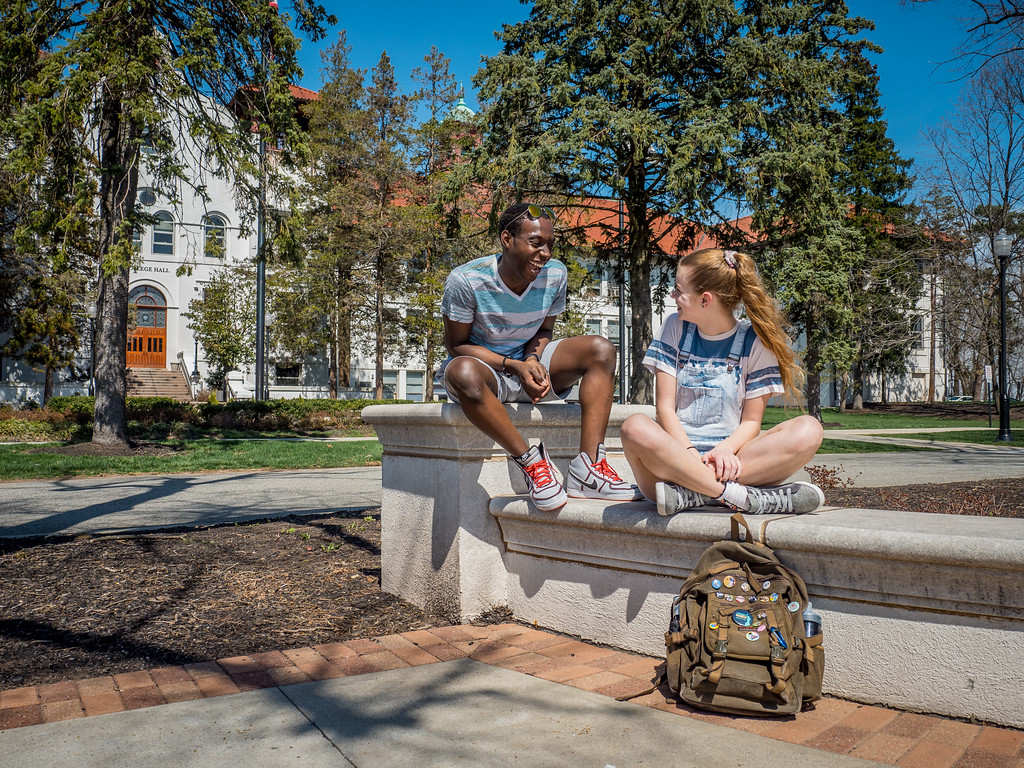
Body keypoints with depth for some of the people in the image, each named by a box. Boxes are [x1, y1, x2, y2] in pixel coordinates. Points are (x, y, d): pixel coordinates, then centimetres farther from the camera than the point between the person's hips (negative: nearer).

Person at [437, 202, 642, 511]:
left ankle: (588, 468, -29)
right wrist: (515, 366, -24)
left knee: (600, 349, -17)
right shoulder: (466, 280, -19)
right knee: (463, 372, -42)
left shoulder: (555, 274, -6)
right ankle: (531, 461, -26)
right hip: (484, 368, -4)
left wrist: (533, 359, -17)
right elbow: (456, 345, -12)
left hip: (529, 362, 5)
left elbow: (544, 330, 7)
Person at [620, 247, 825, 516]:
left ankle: (691, 494, -33)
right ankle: (744, 497, -33)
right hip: (678, 451, 0)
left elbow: (751, 421, 3)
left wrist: (724, 450, -21)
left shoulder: (755, 340, 4)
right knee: (635, 427, -33)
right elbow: (665, 407, 1)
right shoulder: (675, 328, 8)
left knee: (808, 429, -25)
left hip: (728, 458, 1)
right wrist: (692, 454, -18)